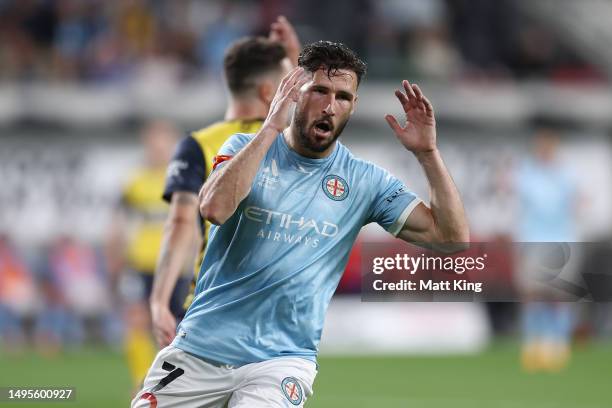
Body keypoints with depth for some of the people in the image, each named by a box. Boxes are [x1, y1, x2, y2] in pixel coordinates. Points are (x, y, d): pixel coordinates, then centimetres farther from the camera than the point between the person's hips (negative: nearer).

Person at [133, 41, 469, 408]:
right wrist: (271, 127, -18)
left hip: (282, 360, -1)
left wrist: (428, 153, -9)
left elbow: (453, 238, -1)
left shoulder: (365, 181, 5)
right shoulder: (248, 147, 3)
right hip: (199, 349, 1)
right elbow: (214, 208, -18)